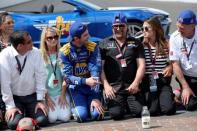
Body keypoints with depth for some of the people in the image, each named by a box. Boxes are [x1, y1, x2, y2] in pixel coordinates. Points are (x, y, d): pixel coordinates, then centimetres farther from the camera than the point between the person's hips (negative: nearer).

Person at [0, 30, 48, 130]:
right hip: (14, 97, -2)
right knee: (14, 123, -21)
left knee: (42, 120, -16)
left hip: (32, 96, 2)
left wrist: (40, 100, -8)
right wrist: (10, 106, -16)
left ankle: (29, 113, 18)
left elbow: (40, 77, -7)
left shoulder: (35, 53, -13)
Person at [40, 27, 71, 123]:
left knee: (65, 117, -11)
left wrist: (63, 94, -5)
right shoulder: (40, 55, -4)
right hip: (47, 92, -2)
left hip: (61, 91, 2)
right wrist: (47, 97, -8)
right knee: (52, 118, -14)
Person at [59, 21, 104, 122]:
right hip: (76, 87, -1)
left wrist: (96, 98, -24)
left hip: (92, 86, 1)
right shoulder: (65, 52, -11)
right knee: (82, 116, -22)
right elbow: (67, 77, -13)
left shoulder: (93, 47, -9)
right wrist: (85, 81, -31)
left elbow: (95, 72, -16)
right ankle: (75, 108, 14)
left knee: (97, 115, -19)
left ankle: (92, 104, 16)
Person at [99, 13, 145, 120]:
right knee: (116, 113, -21)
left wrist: (136, 83, -9)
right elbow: (100, 67, 4)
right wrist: (106, 85, -10)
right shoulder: (104, 44, 11)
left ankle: (128, 105, 18)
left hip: (131, 87, 1)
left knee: (139, 111, -17)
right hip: (113, 87, -1)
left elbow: (141, 65, 6)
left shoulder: (136, 43, 14)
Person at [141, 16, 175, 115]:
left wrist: (170, 68, -11)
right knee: (152, 110, -19)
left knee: (168, 109, -17)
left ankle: (170, 97, 17)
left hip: (163, 81, 0)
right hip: (147, 82, 0)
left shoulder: (166, 45, 4)